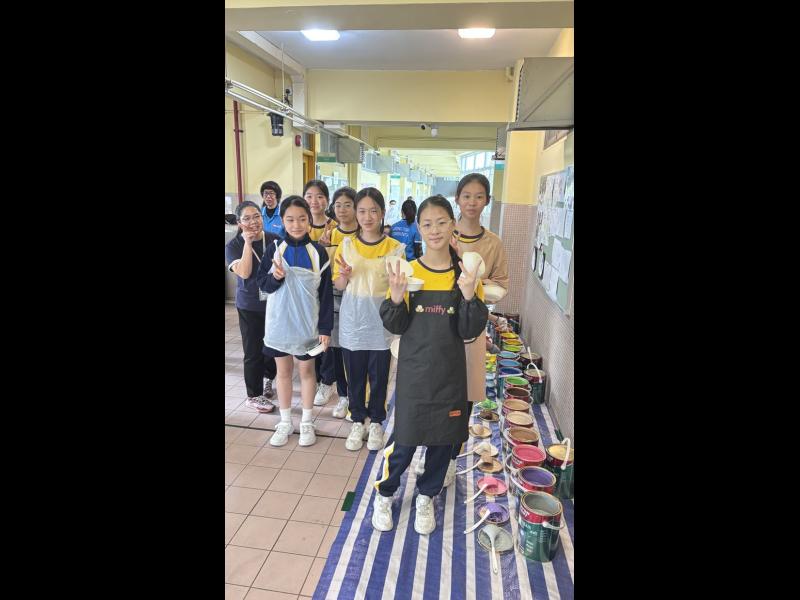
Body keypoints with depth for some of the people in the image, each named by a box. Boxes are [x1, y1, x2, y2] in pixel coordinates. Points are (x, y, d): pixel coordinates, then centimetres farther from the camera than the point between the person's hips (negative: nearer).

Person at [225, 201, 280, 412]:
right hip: (249, 307, -3)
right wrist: (248, 243, -24)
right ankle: (253, 395, 20)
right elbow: (244, 272, -23)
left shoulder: (274, 239, -3)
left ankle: (268, 377, 42)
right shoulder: (233, 246, -9)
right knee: (253, 351, 3)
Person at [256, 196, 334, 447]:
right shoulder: (274, 248, -4)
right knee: (283, 372, 13)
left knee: (306, 371, 12)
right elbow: (262, 284, 0)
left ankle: (306, 422, 27)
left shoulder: (318, 252, -6)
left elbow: (326, 293, -5)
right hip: (279, 322, 1)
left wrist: (325, 327, -7)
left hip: (307, 323, -1)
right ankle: (285, 423, 28)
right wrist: (275, 277, -23)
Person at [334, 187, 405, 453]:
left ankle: (376, 422, 32)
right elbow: (339, 286, 4)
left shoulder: (395, 248, -5)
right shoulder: (346, 246, -1)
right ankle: (357, 421, 32)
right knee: (355, 376, 13)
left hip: (381, 324, -1)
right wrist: (345, 275, -17)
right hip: (352, 322, 2)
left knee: (379, 376, 11)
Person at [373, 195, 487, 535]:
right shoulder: (408, 272, -7)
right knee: (405, 439, 7)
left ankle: (426, 497, 39)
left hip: (450, 374, 2)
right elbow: (397, 327, -5)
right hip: (413, 372, -1)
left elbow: (470, 332, -7)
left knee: (443, 439, 14)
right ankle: (384, 494, 35)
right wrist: (396, 298, -24)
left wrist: (469, 296, -24)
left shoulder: (466, 275, -5)